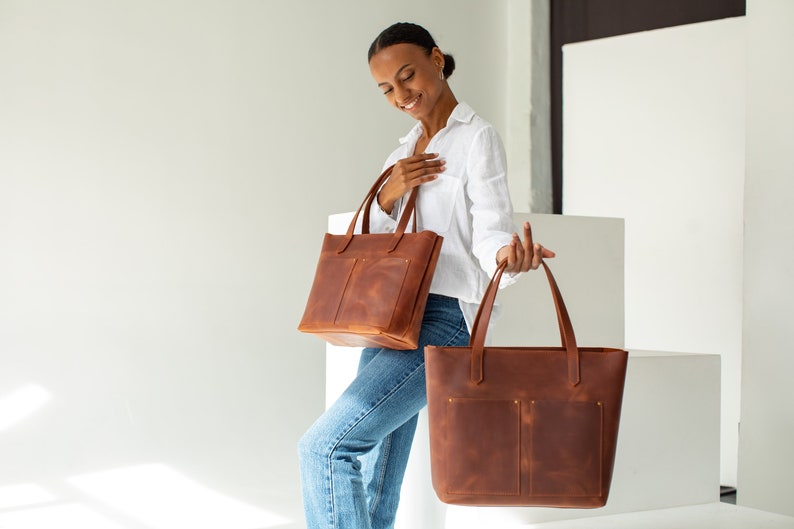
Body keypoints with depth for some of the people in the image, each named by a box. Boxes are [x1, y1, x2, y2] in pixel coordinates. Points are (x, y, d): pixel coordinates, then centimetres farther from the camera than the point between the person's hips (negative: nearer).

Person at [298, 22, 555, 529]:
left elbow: (490, 229, -13)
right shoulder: (405, 151, 19)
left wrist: (510, 254, -36)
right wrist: (389, 195, -3)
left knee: (324, 446, -21)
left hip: (444, 320, -8)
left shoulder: (477, 137, -3)